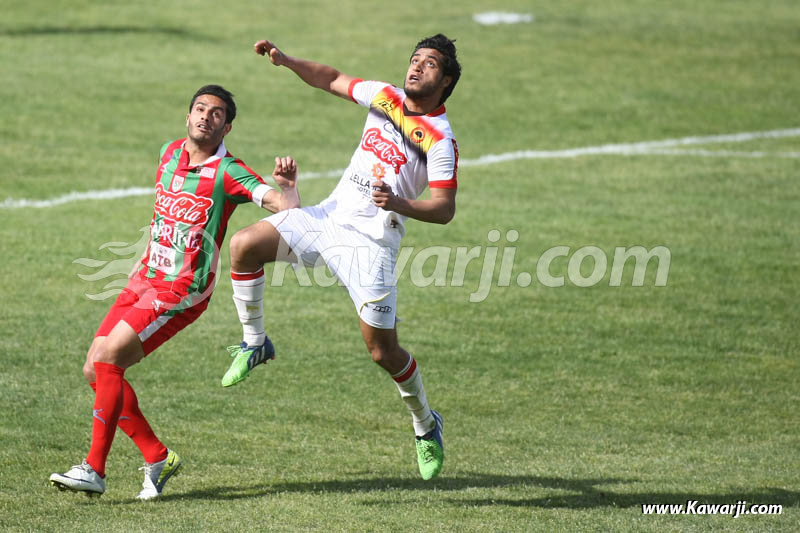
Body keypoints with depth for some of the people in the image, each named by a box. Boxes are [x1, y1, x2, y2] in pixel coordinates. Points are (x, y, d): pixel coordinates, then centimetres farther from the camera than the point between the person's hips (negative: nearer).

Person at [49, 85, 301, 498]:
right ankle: (157, 457, 12)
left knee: (107, 359, -18)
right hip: (147, 278, 8)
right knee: (96, 369, 2)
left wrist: (287, 185, -42)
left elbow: (285, 207, -21)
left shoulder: (228, 173, -12)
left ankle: (95, 470, -12)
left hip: (182, 291, -8)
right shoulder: (169, 153, 9)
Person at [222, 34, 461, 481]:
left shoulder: (441, 140, -10)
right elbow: (332, 79, 21)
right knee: (244, 245, -14)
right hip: (330, 215, 6)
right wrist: (286, 61, 6)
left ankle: (426, 425, 20)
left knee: (383, 350, -6)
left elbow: (444, 209, -15)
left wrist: (399, 203, -32)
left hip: (371, 241, -6)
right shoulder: (385, 97, 8)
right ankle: (255, 343, 4)